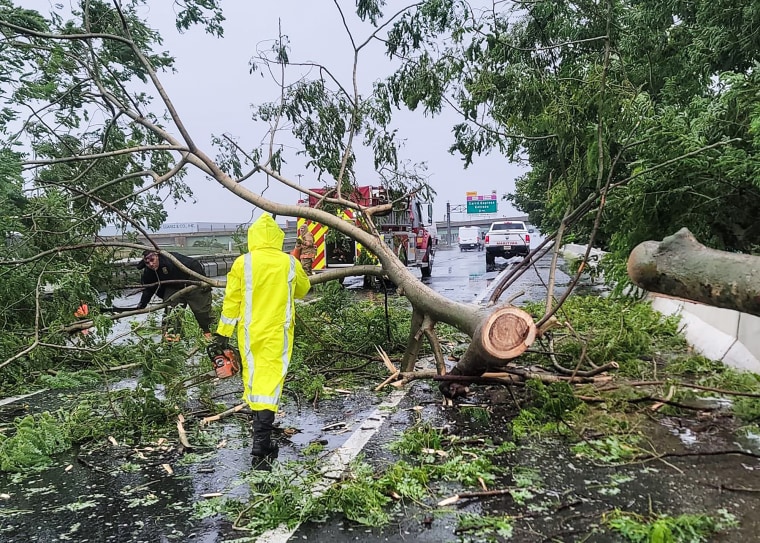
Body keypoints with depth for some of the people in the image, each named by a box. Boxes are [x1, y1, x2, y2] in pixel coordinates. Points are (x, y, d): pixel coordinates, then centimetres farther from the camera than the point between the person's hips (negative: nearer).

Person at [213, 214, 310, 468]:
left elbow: (231, 299, -2)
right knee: (271, 379, -4)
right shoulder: (290, 263, -3)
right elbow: (303, 289, 15)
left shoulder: (242, 263, -5)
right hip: (278, 331, -1)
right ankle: (260, 443, -13)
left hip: (249, 332, 1)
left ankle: (262, 432, 33)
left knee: (252, 377, 16)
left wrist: (223, 331, 5)